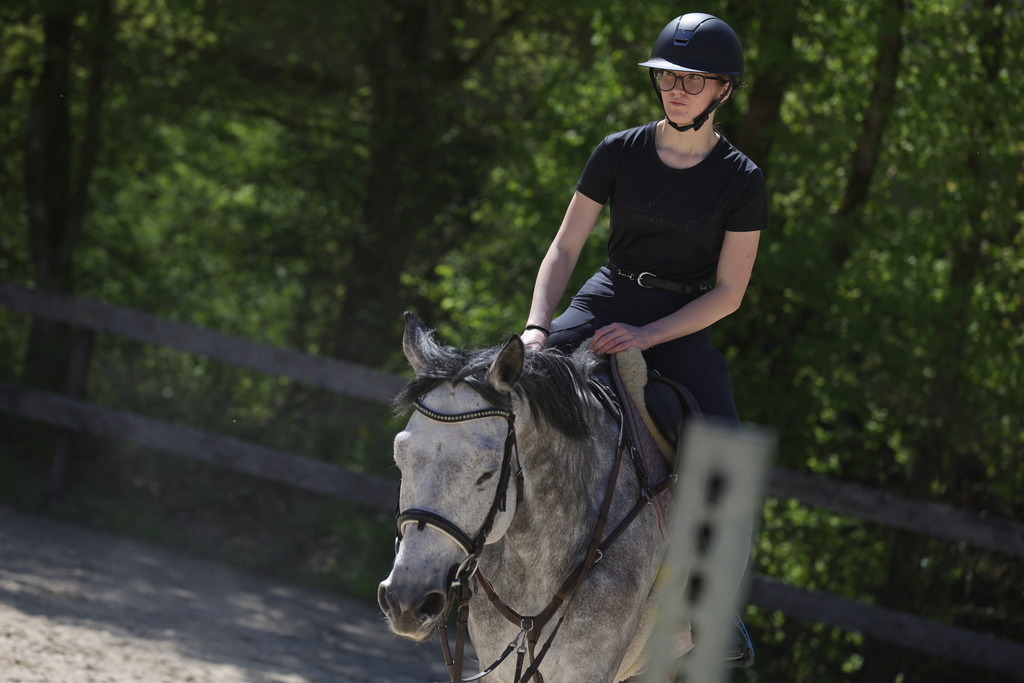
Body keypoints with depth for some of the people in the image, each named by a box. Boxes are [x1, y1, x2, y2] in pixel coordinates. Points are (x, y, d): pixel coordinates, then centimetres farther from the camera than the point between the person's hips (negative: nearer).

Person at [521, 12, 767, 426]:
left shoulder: (741, 181, -4)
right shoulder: (619, 152, 0)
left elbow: (729, 293, -6)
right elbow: (564, 249, 1)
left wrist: (646, 335, -18)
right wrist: (537, 327, -16)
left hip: (681, 324, -1)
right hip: (605, 302, 1)